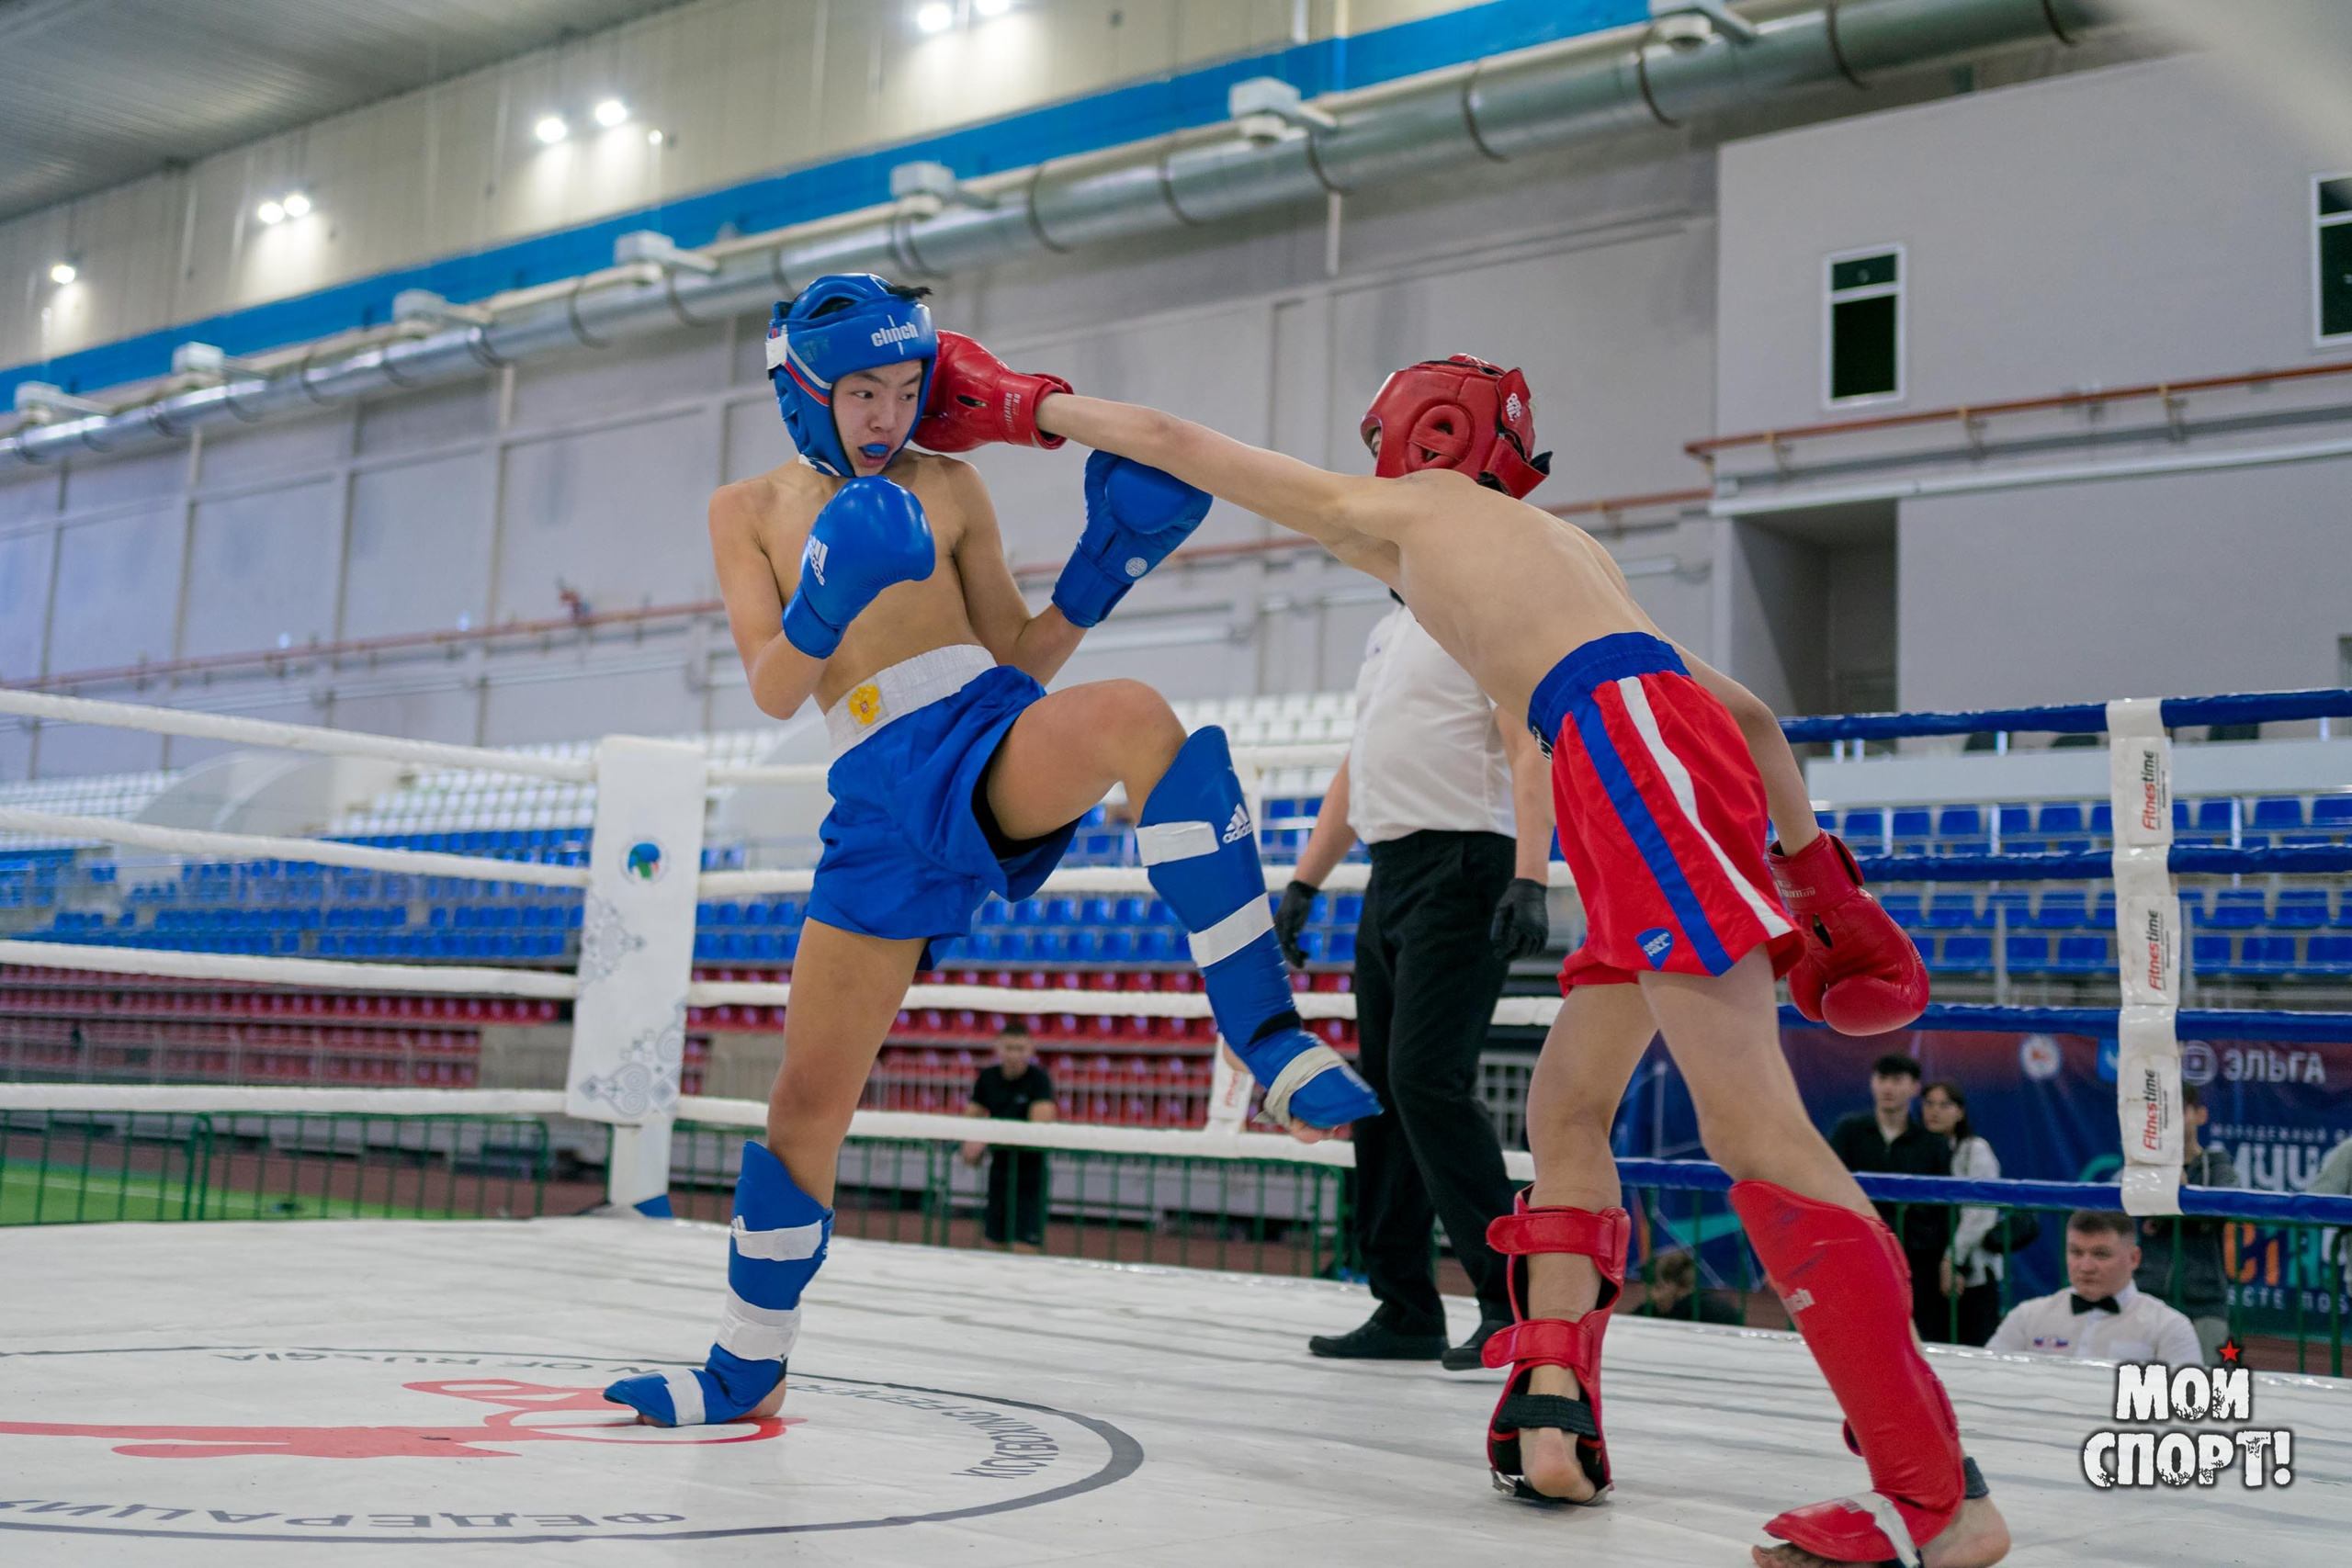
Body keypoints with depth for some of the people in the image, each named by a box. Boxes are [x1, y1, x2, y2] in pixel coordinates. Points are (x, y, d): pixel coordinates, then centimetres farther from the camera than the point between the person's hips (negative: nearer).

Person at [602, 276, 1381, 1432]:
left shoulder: (948, 490, 13)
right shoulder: (750, 511, 12)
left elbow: (1020, 655, 12)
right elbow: (771, 691, 0)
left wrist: (1100, 574, -5)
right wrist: (823, 610, -21)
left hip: (996, 741, -1)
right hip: (880, 805, 1)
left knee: (1135, 717, -38)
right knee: (805, 1105, 4)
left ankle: (1267, 1042, -36)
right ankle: (746, 1371, 25)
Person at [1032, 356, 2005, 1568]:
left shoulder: (1396, 509, 16)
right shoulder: (1554, 542, 35)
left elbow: (1173, 444, 22)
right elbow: (1750, 713, 30)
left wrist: (1046, 407, 38)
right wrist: (1813, 866, 29)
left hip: (1630, 744, -9)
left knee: (1748, 1118, -15)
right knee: (1565, 1103, 15)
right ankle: (1554, 1416, 11)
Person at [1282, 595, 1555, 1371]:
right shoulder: (1388, 632, 22)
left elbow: (1530, 752, -15)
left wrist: (1529, 882, -26)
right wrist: (1303, 884, 23)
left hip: (1463, 871, -9)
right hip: (1391, 873, 9)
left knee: (1427, 1078, -17)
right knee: (1383, 1087, 7)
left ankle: (1515, 1301, -8)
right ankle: (1405, 1313, 15)